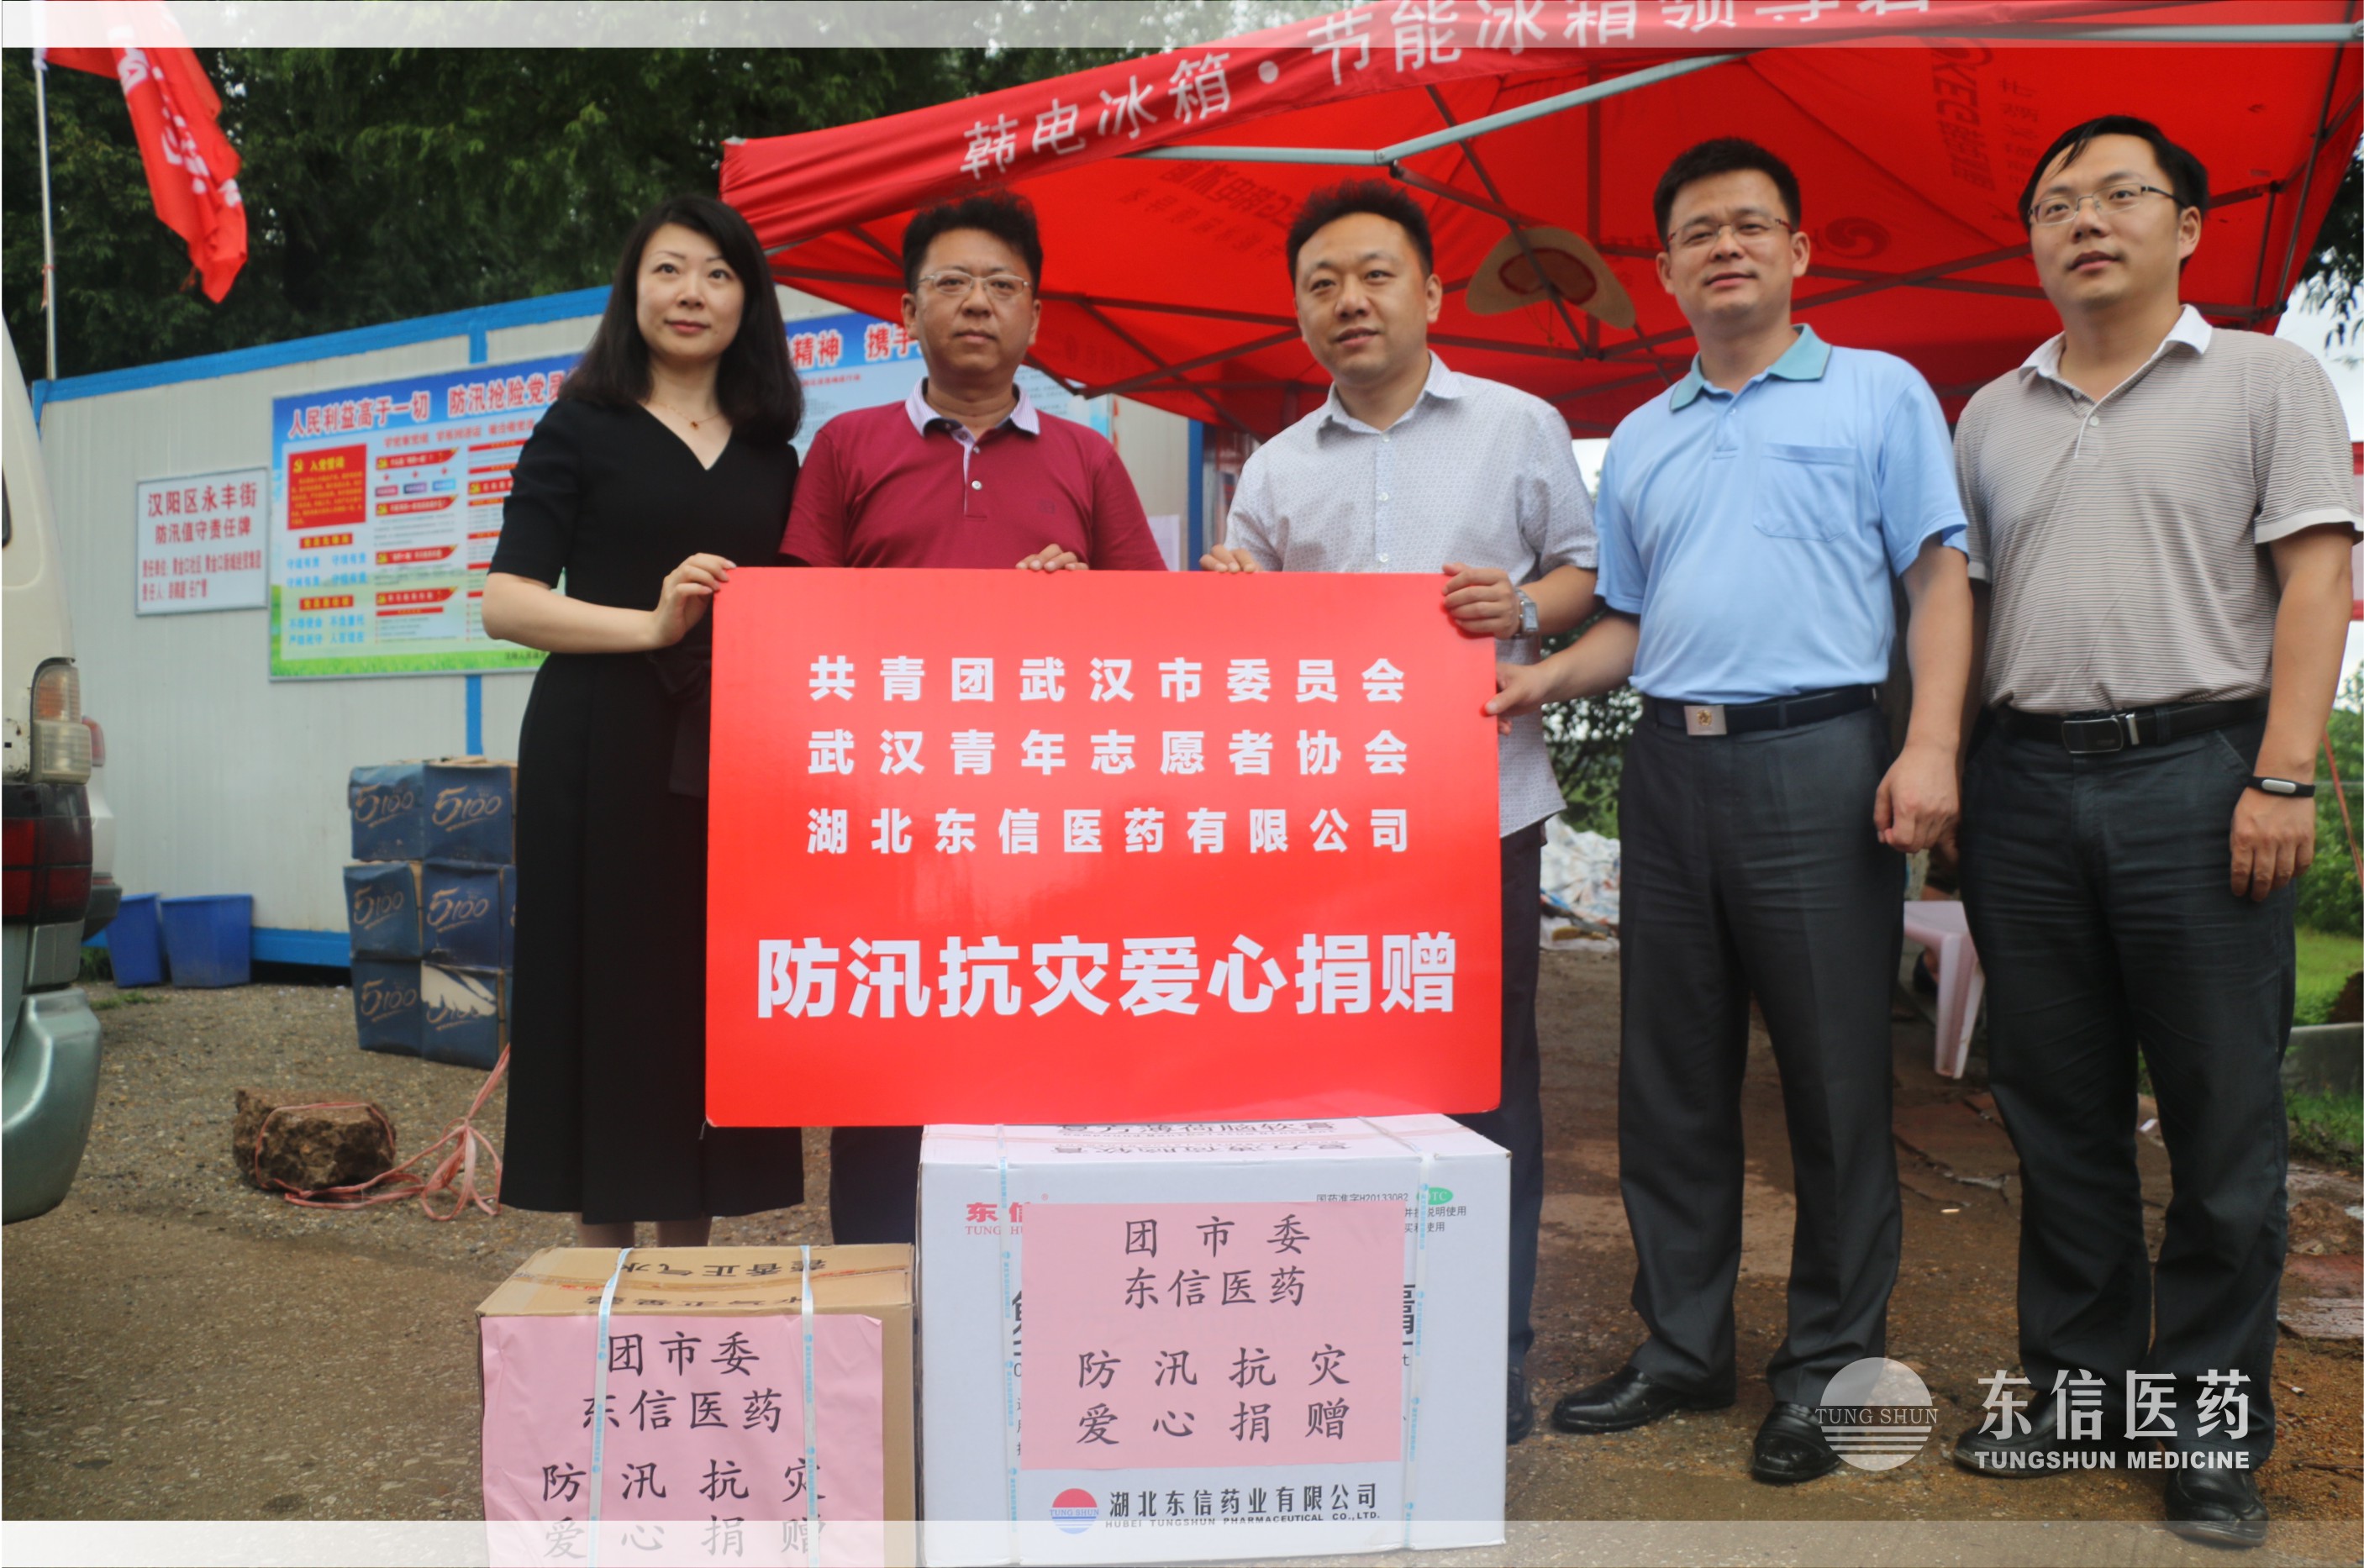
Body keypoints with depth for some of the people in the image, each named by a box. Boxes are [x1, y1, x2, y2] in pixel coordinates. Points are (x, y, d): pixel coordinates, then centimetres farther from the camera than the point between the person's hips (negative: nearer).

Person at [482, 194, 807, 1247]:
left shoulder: (770, 456, 17)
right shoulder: (582, 430, 6)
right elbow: (506, 603, -4)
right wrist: (651, 623, -18)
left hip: (732, 763, 4)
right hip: (603, 756, -4)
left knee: (713, 1009, 5)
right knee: (609, 1007, -2)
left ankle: (688, 1273, 16)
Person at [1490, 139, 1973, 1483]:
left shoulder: (1879, 393, 7)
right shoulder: (1642, 440, 19)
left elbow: (1939, 576, 0)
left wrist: (1931, 743, -13)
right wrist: (1542, 680, 2)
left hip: (1820, 761, -5)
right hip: (1671, 768, 5)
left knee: (1836, 1081, 0)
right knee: (1672, 1082, 9)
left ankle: (1829, 1366, 13)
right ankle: (1684, 1348, 21)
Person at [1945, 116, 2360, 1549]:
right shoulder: (1993, 415, 16)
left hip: (2195, 771, -3)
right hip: (2025, 781, 4)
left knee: (2224, 1121, 2)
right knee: (2059, 1111, 10)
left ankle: (2211, 1421, 15)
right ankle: (2081, 1382, 23)